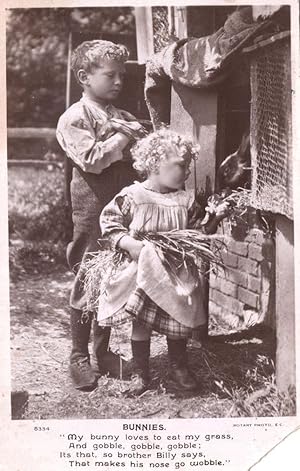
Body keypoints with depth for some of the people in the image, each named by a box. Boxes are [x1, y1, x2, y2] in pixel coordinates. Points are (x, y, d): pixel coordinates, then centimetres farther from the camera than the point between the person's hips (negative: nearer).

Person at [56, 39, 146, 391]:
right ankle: (79, 358, 16)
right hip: (93, 213, -6)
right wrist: (124, 137, -11)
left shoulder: (123, 118, 13)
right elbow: (92, 160, -19)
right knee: (87, 283, 2)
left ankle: (102, 354, 27)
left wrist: (133, 132, -7)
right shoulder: (74, 119, -6)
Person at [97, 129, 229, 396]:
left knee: (179, 322, 6)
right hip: (142, 274, -3)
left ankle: (178, 371, 24)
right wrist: (129, 244, -17)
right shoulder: (132, 196, -7)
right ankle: (140, 374, 17)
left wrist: (215, 219, -3)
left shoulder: (186, 201, 6)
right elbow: (109, 223, -4)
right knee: (141, 322, 1)